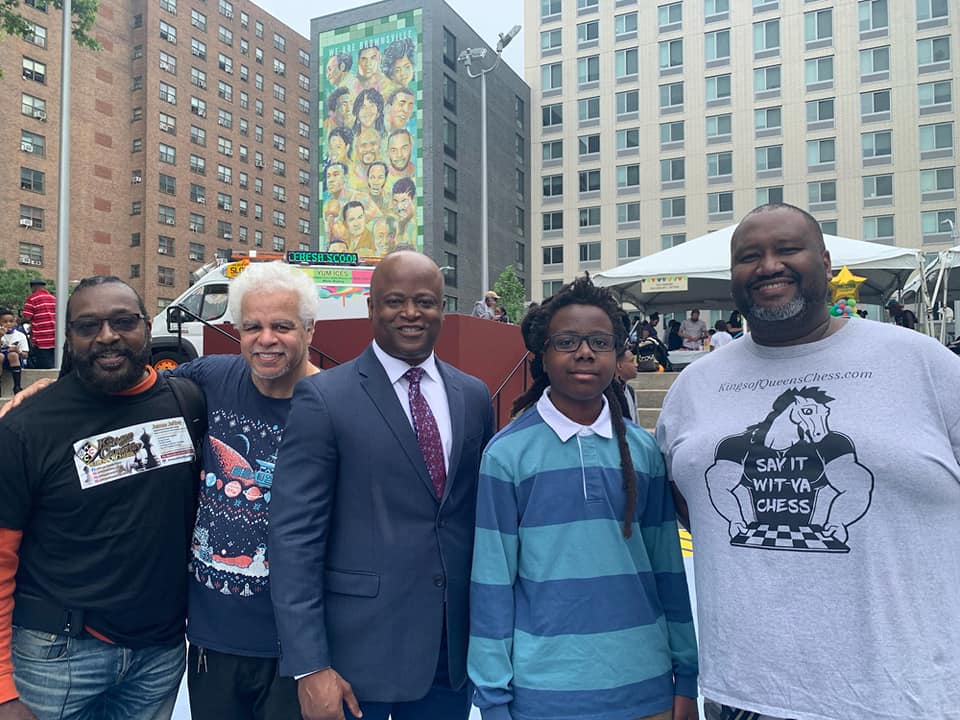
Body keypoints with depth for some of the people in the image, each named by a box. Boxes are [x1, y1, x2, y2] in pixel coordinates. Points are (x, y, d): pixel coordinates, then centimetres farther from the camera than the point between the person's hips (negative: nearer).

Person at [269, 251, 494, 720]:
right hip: (357, 651, -4)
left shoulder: (473, 397, 4)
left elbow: (485, 517, 10)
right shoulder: (324, 398, -10)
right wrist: (309, 667, -14)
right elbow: (294, 538, -12)